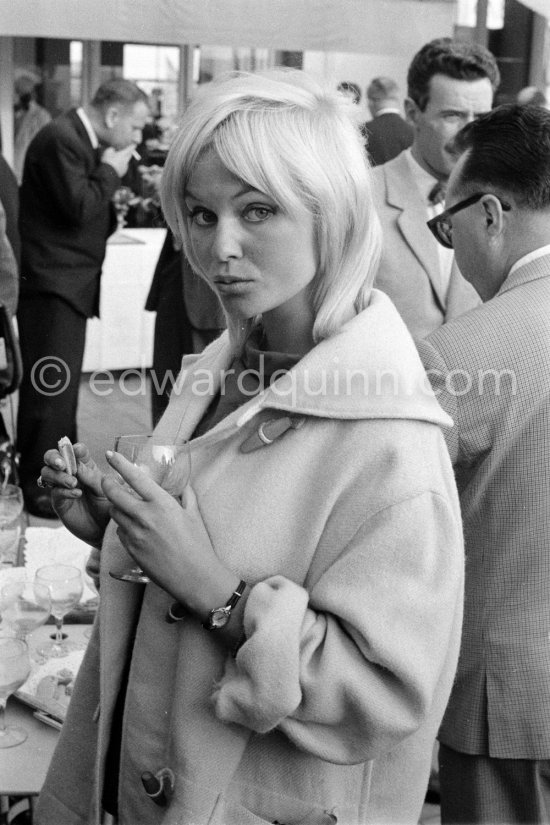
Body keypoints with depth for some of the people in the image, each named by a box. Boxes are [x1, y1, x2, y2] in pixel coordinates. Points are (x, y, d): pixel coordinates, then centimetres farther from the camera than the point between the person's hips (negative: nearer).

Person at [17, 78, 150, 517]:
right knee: (51, 385, -8)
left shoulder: (84, 141, 14)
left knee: (64, 385, 15)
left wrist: (112, 174, 3)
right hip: (52, 284, -10)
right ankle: (39, 488, -1)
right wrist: (111, 171, -12)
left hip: (72, 284, 10)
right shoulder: (60, 139, -16)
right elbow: (79, 207, -24)